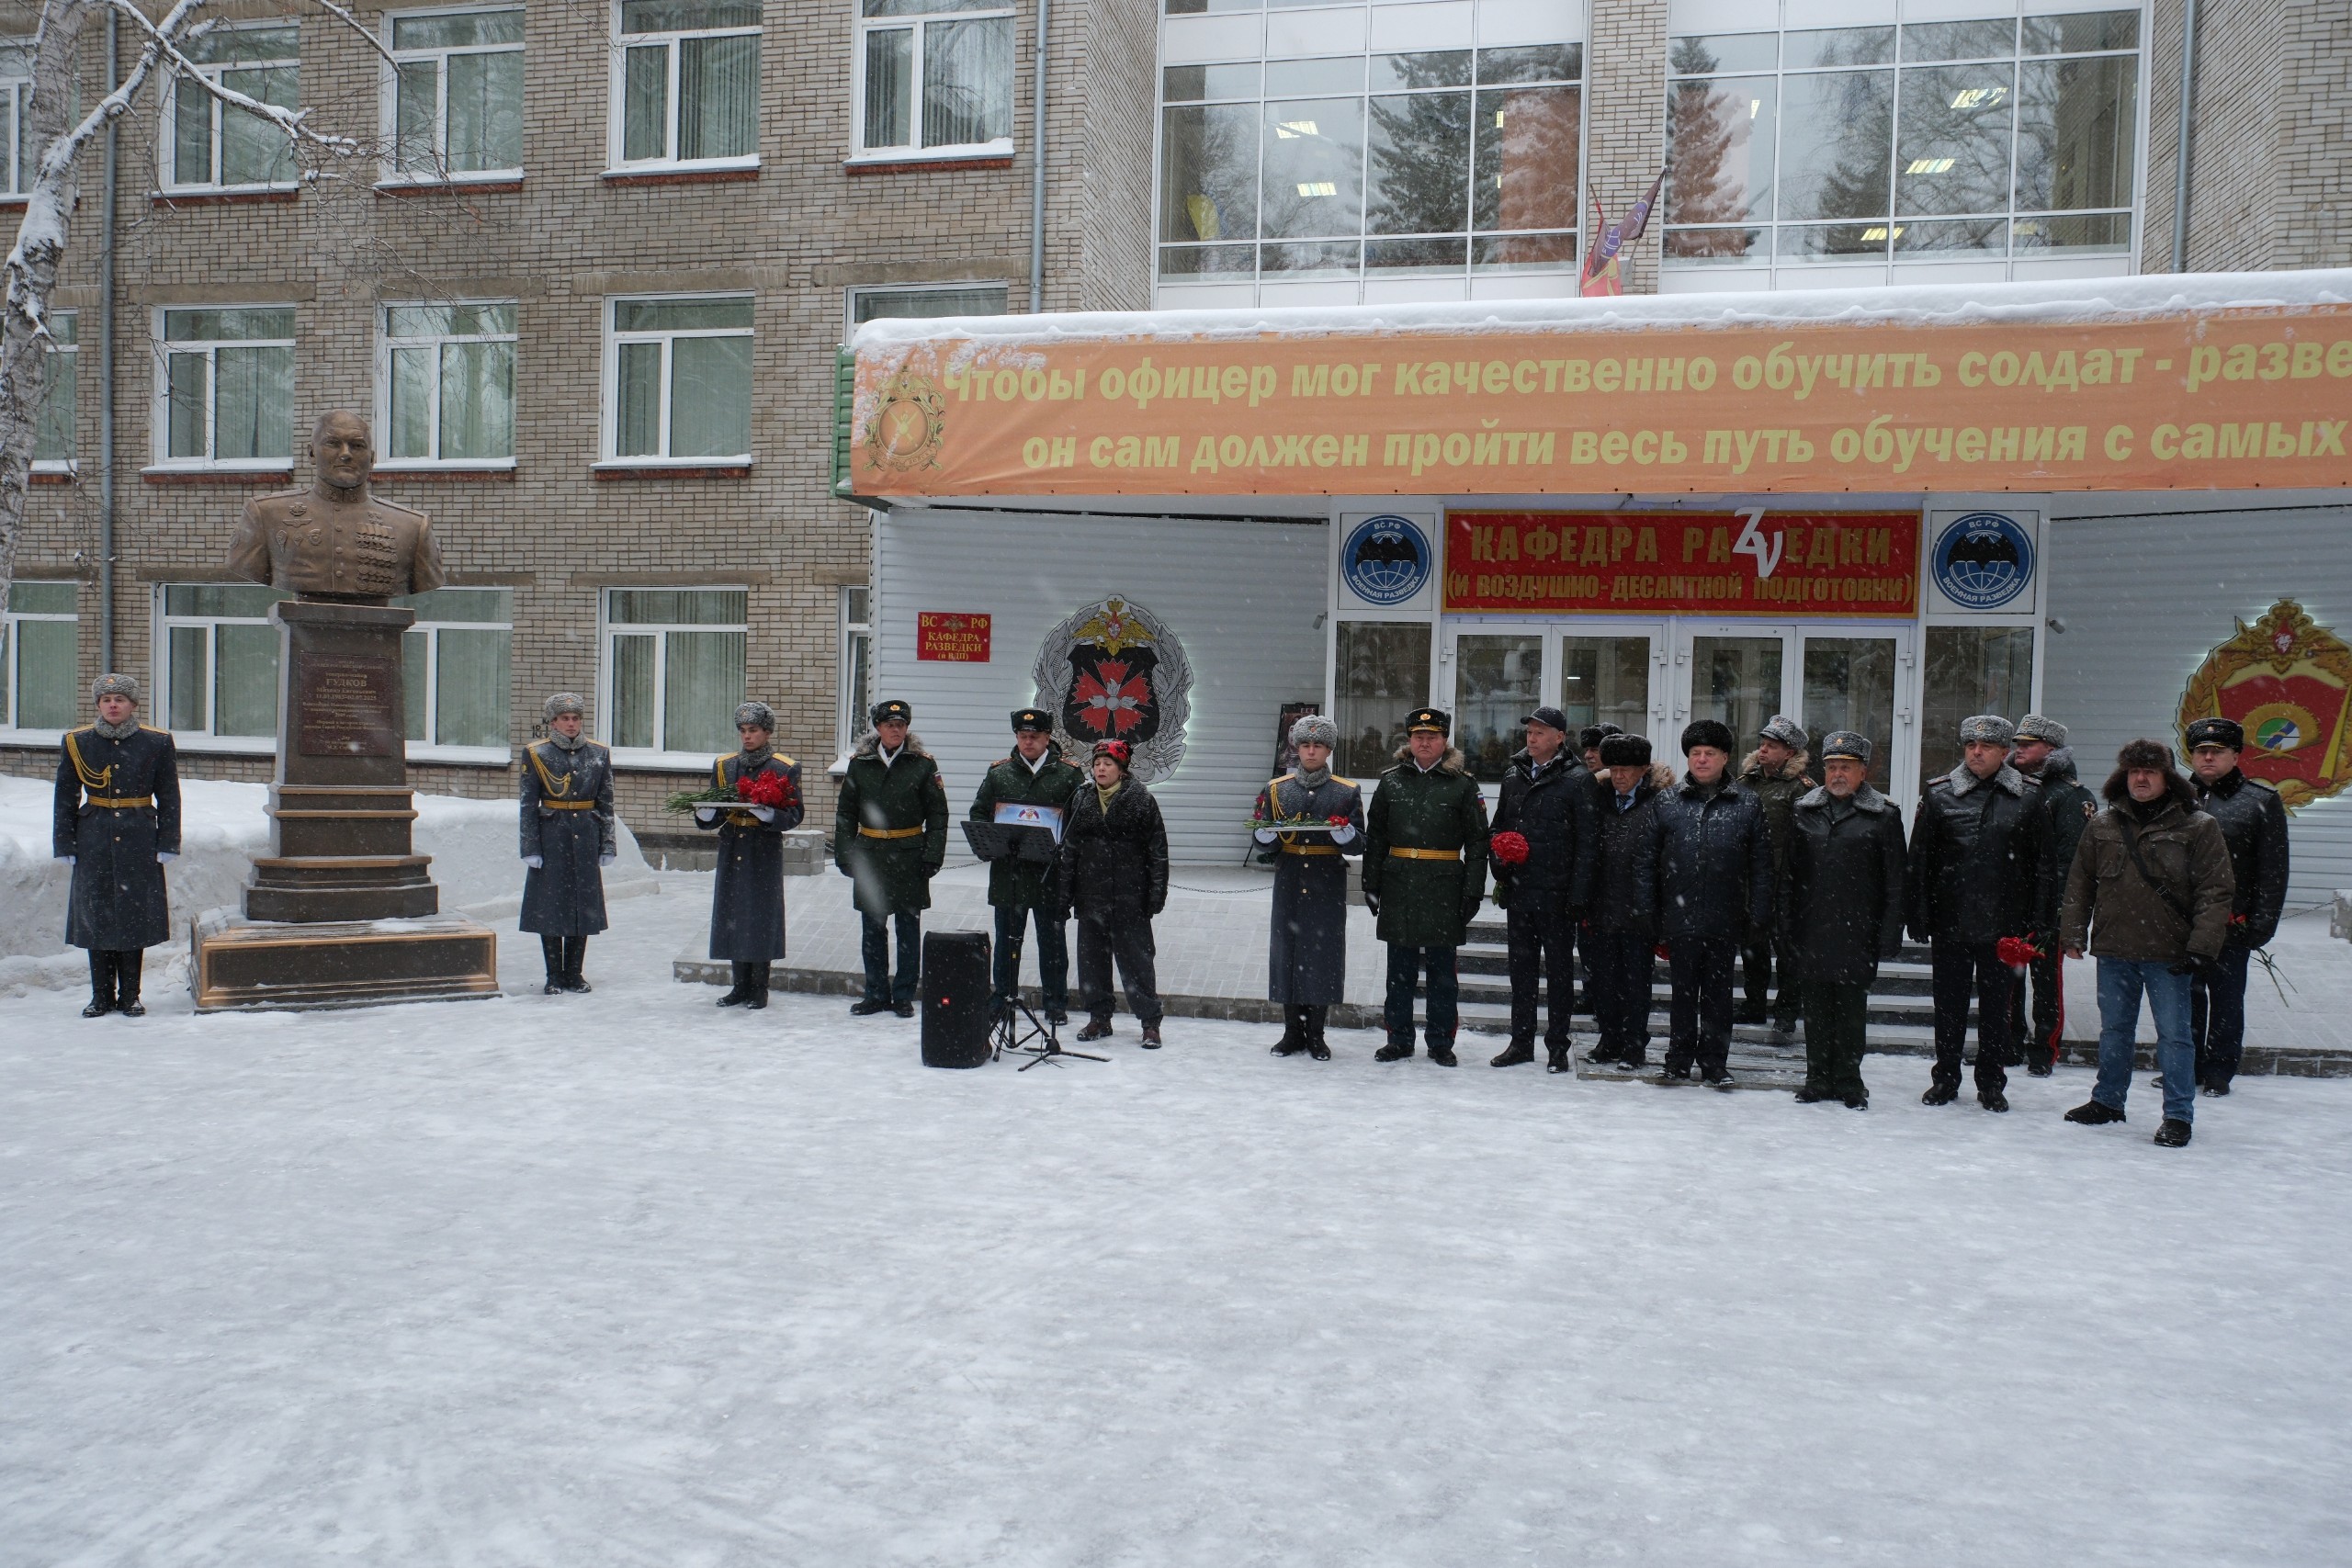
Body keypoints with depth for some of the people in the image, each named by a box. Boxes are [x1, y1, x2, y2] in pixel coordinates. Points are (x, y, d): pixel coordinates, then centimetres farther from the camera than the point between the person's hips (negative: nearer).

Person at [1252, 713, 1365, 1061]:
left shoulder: (1347, 792, 6)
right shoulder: (1276, 789, 10)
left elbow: (1359, 845, 3)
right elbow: (1264, 844, 8)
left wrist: (1345, 832, -19)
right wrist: (1265, 833, -15)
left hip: (1328, 888, -1)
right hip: (1289, 884, 1)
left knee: (1323, 953, 0)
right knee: (1287, 952, 2)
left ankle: (1316, 1035, 11)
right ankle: (1293, 1032, 14)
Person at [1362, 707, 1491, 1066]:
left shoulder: (1462, 785, 2)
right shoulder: (1391, 781, 9)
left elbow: (1477, 841, 1)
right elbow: (1375, 837, 11)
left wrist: (1473, 891, -5)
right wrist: (1371, 884, 5)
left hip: (1444, 888, -2)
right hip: (1398, 885, 2)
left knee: (1442, 969, 5)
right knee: (1400, 968, 8)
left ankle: (1441, 1043, 14)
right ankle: (1399, 1039, 18)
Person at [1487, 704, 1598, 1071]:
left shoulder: (1577, 779, -6)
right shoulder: (1514, 775, 11)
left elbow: (1587, 841, -10)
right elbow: (1498, 826, 20)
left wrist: (1578, 895, -15)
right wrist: (1498, 858, 0)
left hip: (1556, 893, -5)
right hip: (1517, 891, 5)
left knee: (1560, 970, 5)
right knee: (1521, 968, 12)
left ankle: (1557, 1046, 13)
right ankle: (1521, 1042, 21)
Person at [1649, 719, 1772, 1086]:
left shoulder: (1748, 803, 3)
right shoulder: (1667, 802, 4)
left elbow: (1761, 864, 2)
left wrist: (1757, 916, -3)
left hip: (1725, 920, 0)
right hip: (1680, 917, 0)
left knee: (1718, 992, 10)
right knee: (1683, 991, 9)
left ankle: (1714, 1061, 20)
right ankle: (1679, 1057, 20)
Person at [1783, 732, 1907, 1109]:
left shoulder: (1883, 816, 1)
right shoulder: (1802, 811, 10)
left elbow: (1894, 881, -1)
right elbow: (1789, 875, 10)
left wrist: (1889, 933, -6)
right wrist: (1786, 928, 5)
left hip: (1857, 932, -3)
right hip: (1811, 932, 3)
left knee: (1851, 1008, 4)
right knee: (1816, 1007, 9)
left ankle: (1849, 1082, 14)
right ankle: (1818, 1078, 19)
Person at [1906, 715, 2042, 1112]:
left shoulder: (2028, 798, 1)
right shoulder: (1938, 794, 1)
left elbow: (2037, 864, 2)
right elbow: (1919, 860, 0)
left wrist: (2032, 923, -3)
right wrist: (1919, 918, -4)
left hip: (2002, 925, 0)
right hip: (1949, 922, 0)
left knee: (1997, 1006, 9)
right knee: (1949, 1005, 10)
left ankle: (1991, 1083, 22)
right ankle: (1945, 1079, 23)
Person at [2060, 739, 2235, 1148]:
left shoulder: (2198, 827, -4)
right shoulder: (2102, 826, 7)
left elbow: (2216, 892, -7)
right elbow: (2079, 883, 11)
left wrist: (2202, 947, -13)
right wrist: (2073, 933, 5)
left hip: (2168, 954, -4)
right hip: (2113, 950, 4)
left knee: (2173, 1034, 2)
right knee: (2114, 1030, 16)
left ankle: (2178, 1115, 12)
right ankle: (2108, 1101, 29)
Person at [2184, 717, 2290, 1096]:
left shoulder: (2261, 801, 2)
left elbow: (2273, 871, -1)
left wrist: (2262, 924, -8)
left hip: (2232, 924, -3)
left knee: (2226, 998, 6)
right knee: (2185, 996, 9)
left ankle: (2219, 1071, 16)